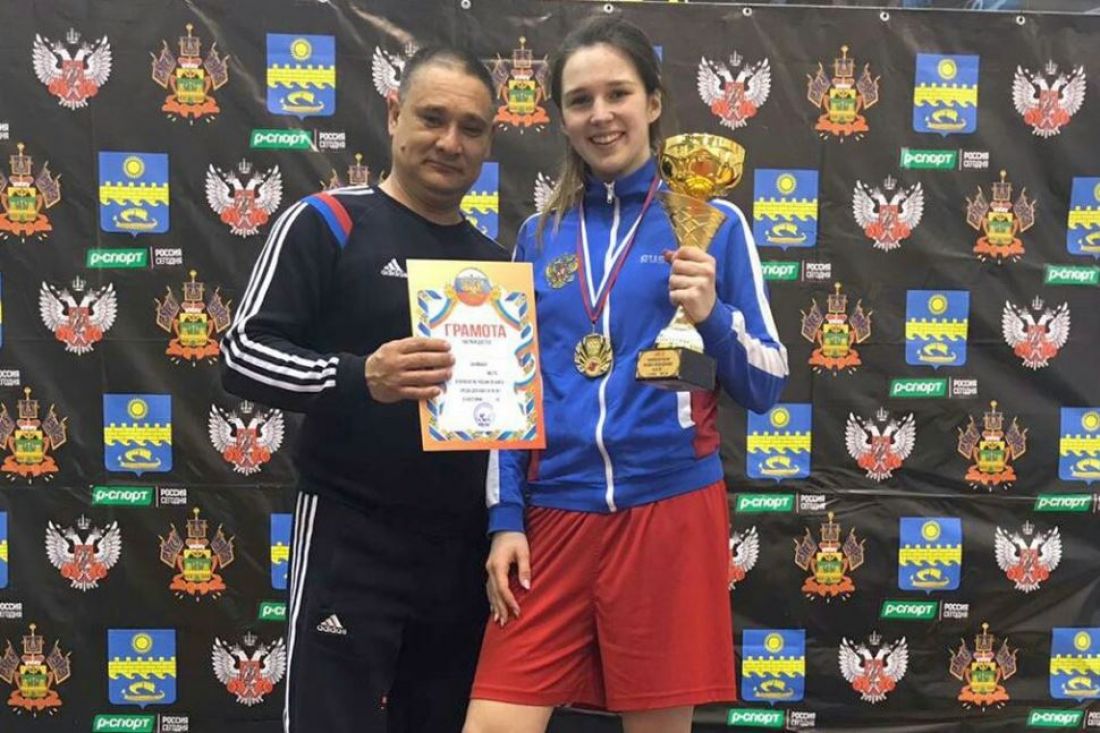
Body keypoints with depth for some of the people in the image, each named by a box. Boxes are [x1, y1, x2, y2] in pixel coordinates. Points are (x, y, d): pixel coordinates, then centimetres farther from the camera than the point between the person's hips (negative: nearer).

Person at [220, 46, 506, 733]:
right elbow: (244, 352, -11)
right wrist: (360, 378, -27)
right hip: (350, 540, -5)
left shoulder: (495, 259, 13)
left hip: (465, 546, 6)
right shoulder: (328, 223, -5)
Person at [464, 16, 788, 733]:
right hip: (555, 515, 2)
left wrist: (710, 315, -17)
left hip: (670, 511, -2)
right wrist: (505, 517, 6)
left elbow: (766, 386, 0)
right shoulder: (541, 235, 9)